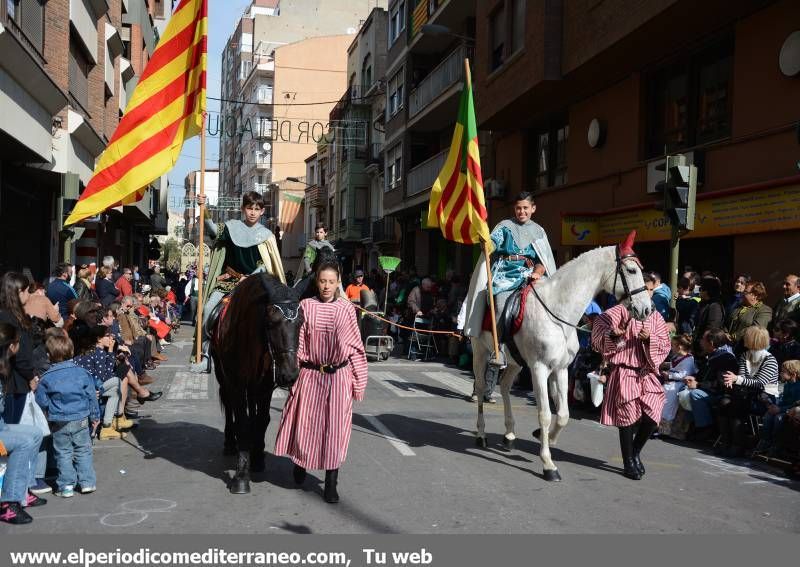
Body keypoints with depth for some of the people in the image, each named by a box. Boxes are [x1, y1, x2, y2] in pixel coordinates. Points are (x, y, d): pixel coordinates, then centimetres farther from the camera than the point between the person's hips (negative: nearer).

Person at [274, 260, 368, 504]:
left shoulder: (347, 309, -1)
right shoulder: (306, 306, -2)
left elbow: (355, 345, 3)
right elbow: (297, 343, 1)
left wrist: (359, 381, 2)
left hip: (339, 376, 0)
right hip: (310, 374, 0)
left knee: (335, 427, 3)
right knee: (305, 423, 9)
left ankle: (331, 483, 15)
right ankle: (300, 460, 41)